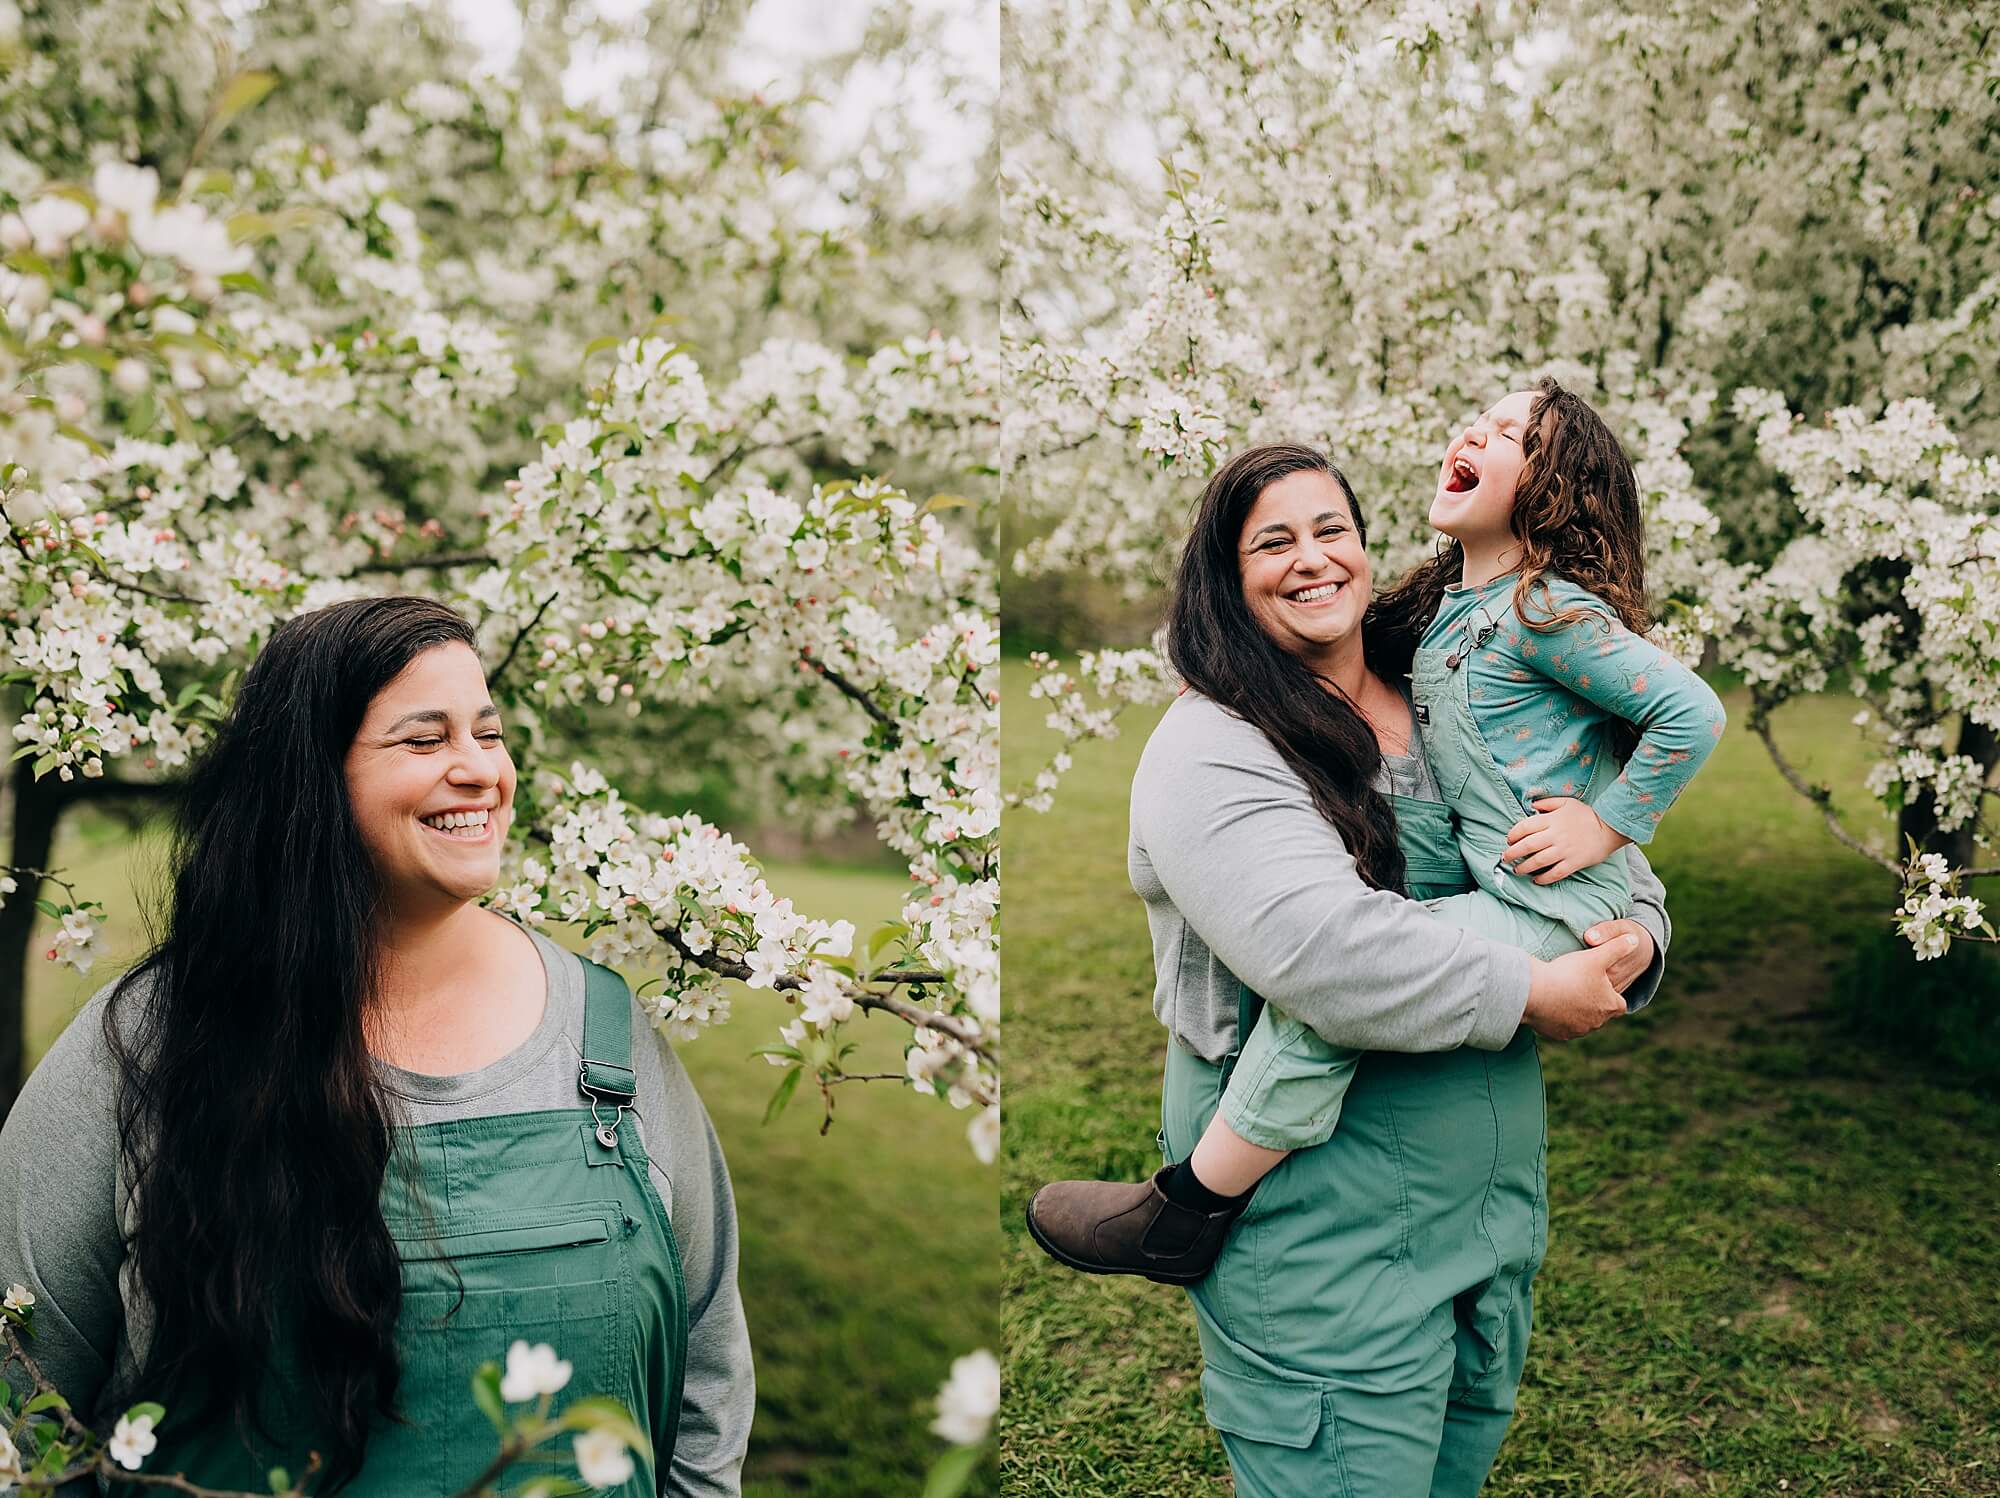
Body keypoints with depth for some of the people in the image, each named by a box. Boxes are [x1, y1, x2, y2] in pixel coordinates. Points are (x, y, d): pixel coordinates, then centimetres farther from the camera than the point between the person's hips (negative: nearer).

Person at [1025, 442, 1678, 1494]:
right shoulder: (1210, 752, -13)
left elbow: (1608, 851, 18)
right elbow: (1323, 949, -27)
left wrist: (1634, 935, -4)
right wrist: (1526, 993, -20)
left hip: (1495, 1195, 7)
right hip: (1321, 1224, -7)